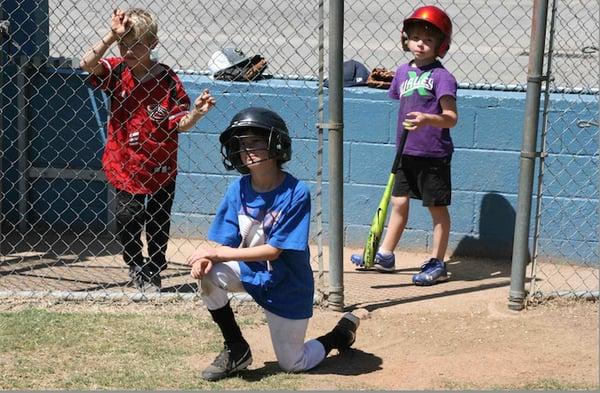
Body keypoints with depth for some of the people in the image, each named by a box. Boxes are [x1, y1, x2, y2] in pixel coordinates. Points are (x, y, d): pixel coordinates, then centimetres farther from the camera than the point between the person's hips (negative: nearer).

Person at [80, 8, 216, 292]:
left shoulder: (167, 81, -11)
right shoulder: (117, 72, -4)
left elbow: (181, 124, -10)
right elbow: (87, 64, -22)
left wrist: (197, 112, -31)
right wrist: (112, 35, -28)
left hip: (160, 170, -1)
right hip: (125, 169, 1)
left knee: (157, 226, 13)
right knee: (127, 225, 7)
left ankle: (153, 274, 33)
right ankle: (136, 267, 33)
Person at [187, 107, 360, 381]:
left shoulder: (296, 194, -24)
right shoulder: (239, 189, -8)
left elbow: (274, 251, -25)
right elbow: (224, 242, -7)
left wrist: (220, 253, -29)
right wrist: (208, 258, -31)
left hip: (286, 287, -4)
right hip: (249, 271, 4)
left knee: (292, 364, 3)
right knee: (208, 274, -25)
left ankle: (342, 333, 34)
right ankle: (236, 349, -5)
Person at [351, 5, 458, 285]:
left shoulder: (441, 76, -14)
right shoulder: (403, 72, 7)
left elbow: (451, 118, -20)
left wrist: (427, 119, -38)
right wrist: (402, 141, 16)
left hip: (433, 154, -7)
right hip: (406, 152, 7)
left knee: (437, 207, 3)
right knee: (399, 201, 14)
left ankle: (437, 264, 12)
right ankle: (385, 256, 25)